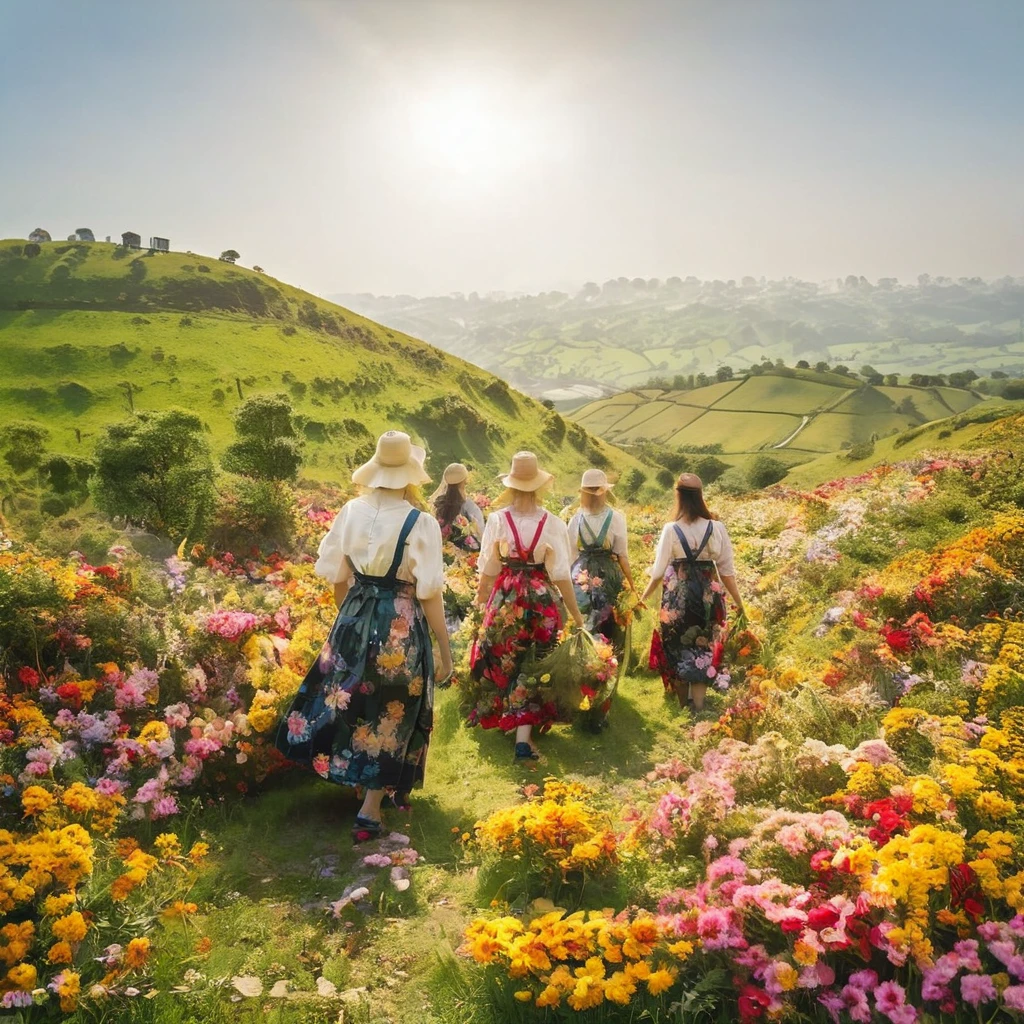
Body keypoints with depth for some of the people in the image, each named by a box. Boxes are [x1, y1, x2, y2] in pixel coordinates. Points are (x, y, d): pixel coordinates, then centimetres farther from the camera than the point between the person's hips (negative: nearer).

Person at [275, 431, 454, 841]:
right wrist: (445, 650, -4)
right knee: (392, 714, 11)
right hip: (402, 627, -4)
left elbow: (337, 577, 5)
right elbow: (429, 595, -14)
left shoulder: (351, 511, -3)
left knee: (353, 705, 22)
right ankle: (371, 809, 17)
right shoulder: (421, 524, -15)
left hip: (354, 621, 4)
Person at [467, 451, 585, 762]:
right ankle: (524, 734, 1)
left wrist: (480, 599, 13)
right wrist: (576, 613, 1)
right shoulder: (552, 524, -9)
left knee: (502, 659, 20)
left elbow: (488, 569, -4)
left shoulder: (498, 519, -8)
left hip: (505, 597, 1)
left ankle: (501, 717, 37)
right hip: (542, 598, -1)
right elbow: (560, 575, -9)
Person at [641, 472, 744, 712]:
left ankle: (682, 704, 29)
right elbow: (727, 571, 0)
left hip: (677, 595, -1)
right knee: (703, 648, 11)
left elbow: (658, 571, -4)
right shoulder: (717, 528, -5)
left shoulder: (671, 529, -10)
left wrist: (644, 597, 12)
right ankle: (698, 707, 11)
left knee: (676, 648, 16)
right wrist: (739, 602, 12)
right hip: (708, 595, 1)